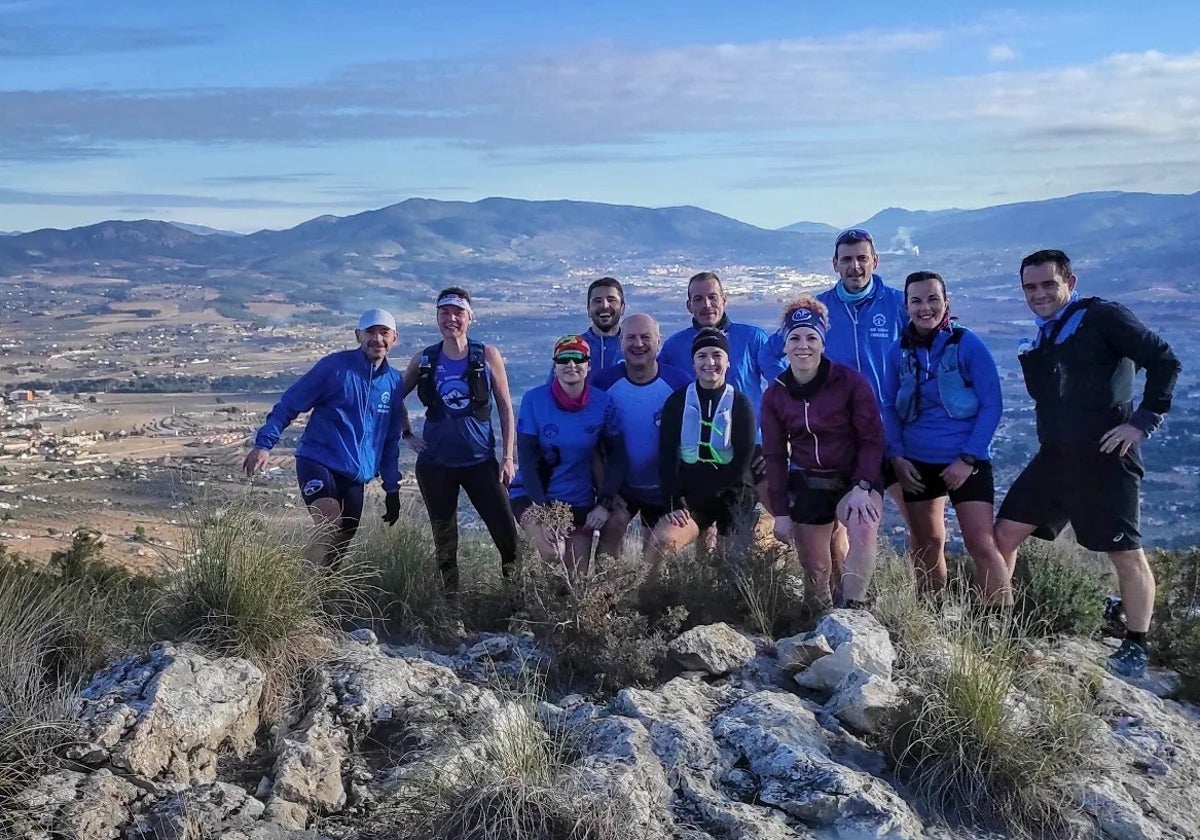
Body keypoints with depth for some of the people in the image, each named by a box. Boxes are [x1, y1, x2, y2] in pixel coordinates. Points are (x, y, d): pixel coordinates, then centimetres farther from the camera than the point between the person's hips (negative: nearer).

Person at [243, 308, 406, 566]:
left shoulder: (394, 382, 10)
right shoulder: (335, 366, -6)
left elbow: (390, 441, 18)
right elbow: (289, 404, -4)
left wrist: (392, 489, 18)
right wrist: (264, 444, -14)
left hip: (356, 478, 6)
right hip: (318, 465, -5)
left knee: (340, 550, 10)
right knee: (330, 541, -24)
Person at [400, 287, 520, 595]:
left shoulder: (487, 356, -1)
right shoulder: (423, 361, 3)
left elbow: (505, 409, 0)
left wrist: (508, 457, -5)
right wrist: (407, 435, 5)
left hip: (480, 461, -1)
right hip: (435, 463, 2)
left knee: (507, 535, -7)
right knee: (445, 543, 10)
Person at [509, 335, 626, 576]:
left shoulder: (602, 403, -6)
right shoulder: (534, 399, -11)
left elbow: (617, 457, 0)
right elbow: (526, 458, -11)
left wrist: (604, 504, -11)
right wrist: (542, 509, -19)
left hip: (580, 503, 2)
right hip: (533, 495, -2)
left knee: (577, 576, 4)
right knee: (552, 554, -27)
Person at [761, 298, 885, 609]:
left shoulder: (850, 381, -11)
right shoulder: (775, 394, 0)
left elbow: (872, 438, -10)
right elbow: (774, 456, 5)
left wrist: (862, 488, -21)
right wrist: (780, 512, 1)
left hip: (853, 479, -3)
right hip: (806, 485, 3)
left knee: (863, 529, -34)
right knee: (815, 570, 3)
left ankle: (853, 609, -27)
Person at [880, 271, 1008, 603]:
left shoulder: (968, 344, -9)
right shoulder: (899, 351, 1)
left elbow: (992, 404, -8)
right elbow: (889, 407, 9)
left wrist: (968, 458, -13)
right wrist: (896, 456, -3)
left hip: (966, 463, -4)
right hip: (917, 464, 4)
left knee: (982, 544, -10)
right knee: (926, 545, 13)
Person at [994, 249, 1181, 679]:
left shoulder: (1102, 317, -8)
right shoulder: (1039, 340, 14)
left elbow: (1164, 361, -10)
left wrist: (1143, 421, -14)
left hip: (1105, 457, -7)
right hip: (1054, 457, 7)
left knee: (1126, 554, 1)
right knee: (1004, 533, 3)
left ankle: (1136, 648, 17)